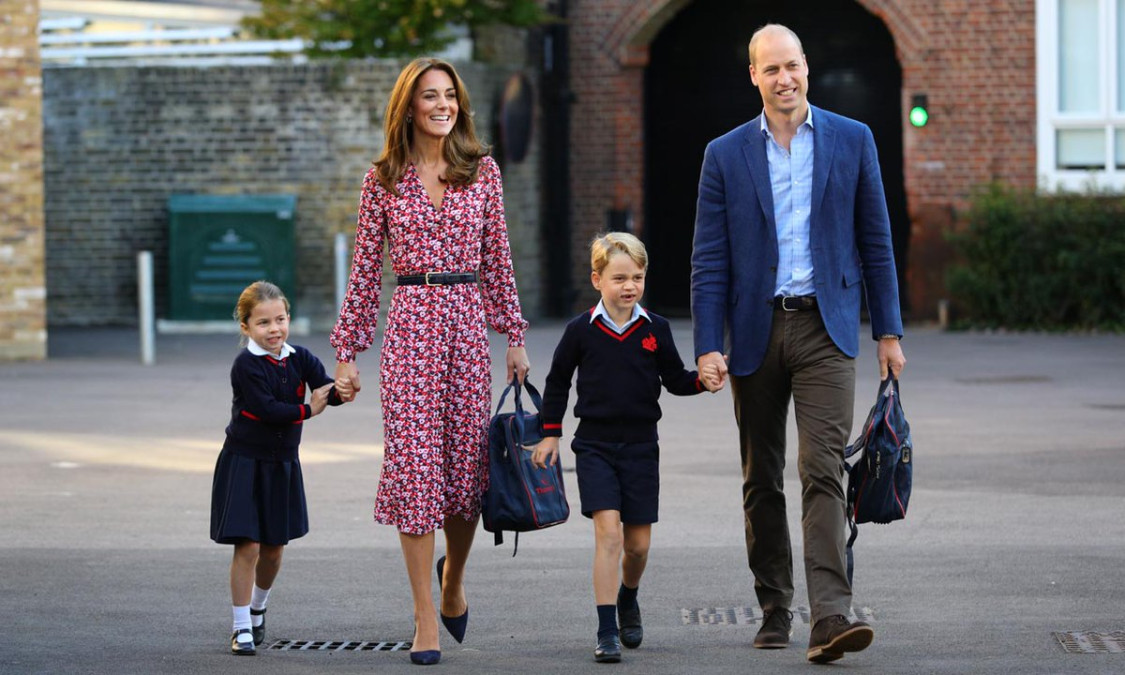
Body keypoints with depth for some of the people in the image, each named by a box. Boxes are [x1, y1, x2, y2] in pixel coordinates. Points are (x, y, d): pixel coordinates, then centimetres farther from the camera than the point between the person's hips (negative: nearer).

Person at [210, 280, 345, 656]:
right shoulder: (247, 365, -14)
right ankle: (242, 628, -1)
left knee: (274, 547, 12)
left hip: (282, 465, 5)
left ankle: (258, 608, 38)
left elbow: (326, 392, -12)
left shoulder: (299, 359, 1)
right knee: (248, 546, -10)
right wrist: (307, 410, -15)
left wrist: (341, 390, -34)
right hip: (244, 463, -5)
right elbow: (266, 408, -23)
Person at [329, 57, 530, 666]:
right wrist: (347, 351, 4)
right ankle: (426, 620, -2)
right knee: (414, 462, -6)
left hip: (468, 322, 2)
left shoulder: (482, 171, 8)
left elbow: (497, 258, 11)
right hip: (410, 324, -2)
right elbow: (365, 269, 6)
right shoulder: (384, 178, 4)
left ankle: (452, 579, 34)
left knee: (467, 462, 4)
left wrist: (514, 336, 8)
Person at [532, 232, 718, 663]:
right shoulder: (581, 330, -2)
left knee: (638, 542, 7)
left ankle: (628, 601, 38)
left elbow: (675, 380, 9)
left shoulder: (655, 330, 2)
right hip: (595, 445, -2)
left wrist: (704, 379, -11)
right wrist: (550, 434, 8)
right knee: (608, 532, -16)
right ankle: (607, 632, -14)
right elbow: (557, 382, 10)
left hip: (640, 445, 2)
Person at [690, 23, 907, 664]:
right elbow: (710, 259, 3)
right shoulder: (726, 155, 5)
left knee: (824, 471, -14)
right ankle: (775, 611, 21)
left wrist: (889, 331, 4)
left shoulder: (853, 141, 5)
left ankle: (831, 617, -22)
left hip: (825, 329, -2)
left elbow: (876, 241, 7)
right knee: (762, 482, 9)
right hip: (756, 330, 2)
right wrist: (708, 345, -6)